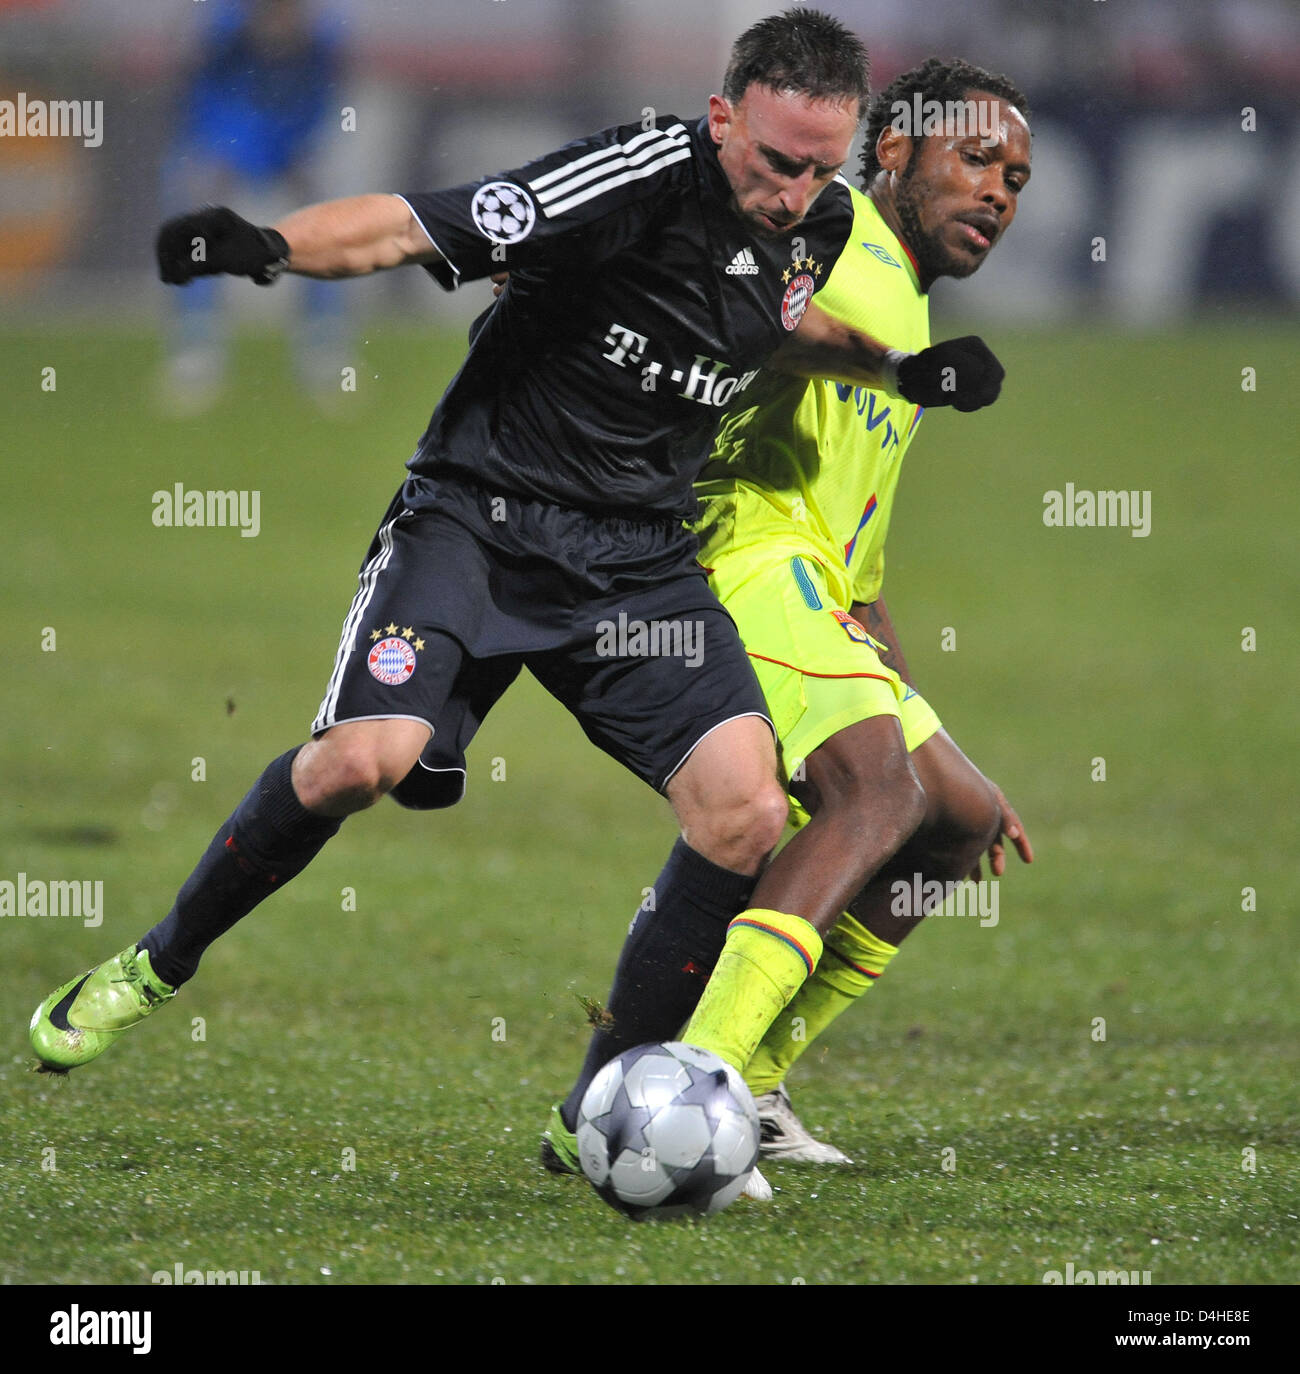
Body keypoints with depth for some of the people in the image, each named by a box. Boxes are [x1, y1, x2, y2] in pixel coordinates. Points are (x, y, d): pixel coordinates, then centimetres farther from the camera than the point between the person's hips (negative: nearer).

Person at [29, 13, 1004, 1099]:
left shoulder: (821, 223, 3)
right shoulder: (640, 178, -20)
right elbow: (415, 226, -26)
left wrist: (898, 369, 12)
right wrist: (271, 246, -43)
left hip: (640, 551, 6)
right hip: (482, 511, -6)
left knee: (746, 807, -14)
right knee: (366, 757, -26)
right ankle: (159, 965, 1)